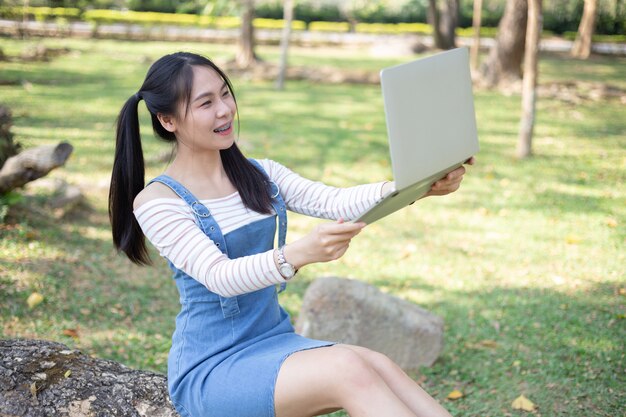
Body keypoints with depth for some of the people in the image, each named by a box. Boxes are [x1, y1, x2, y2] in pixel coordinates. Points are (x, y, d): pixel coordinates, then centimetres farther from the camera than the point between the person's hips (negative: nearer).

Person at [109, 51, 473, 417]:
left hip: (276, 342, 5)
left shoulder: (259, 174, 9)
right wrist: (299, 253, -41)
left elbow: (335, 201, -6)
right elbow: (218, 276, -23)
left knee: (380, 365, -22)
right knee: (348, 369, -28)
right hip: (209, 371, -5)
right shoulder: (155, 201, -9)